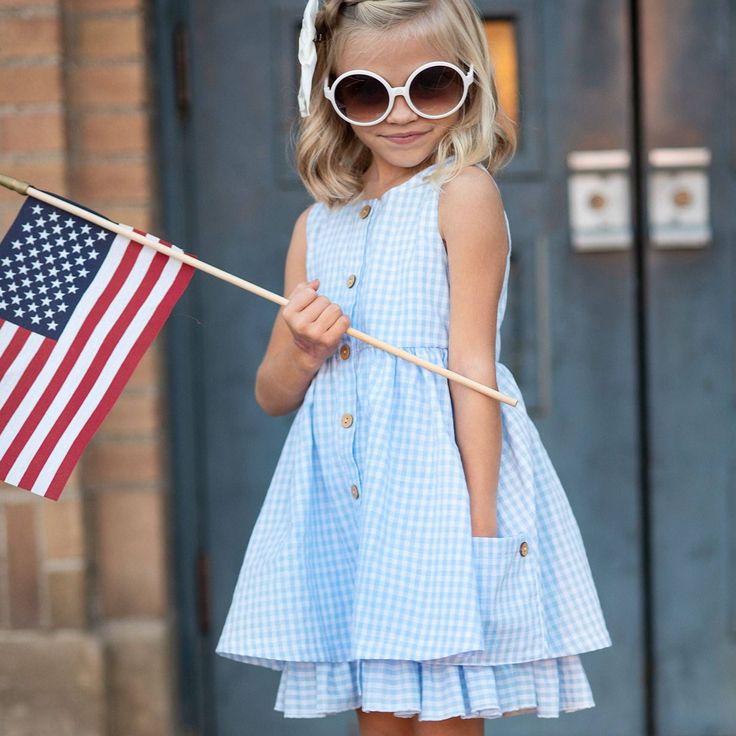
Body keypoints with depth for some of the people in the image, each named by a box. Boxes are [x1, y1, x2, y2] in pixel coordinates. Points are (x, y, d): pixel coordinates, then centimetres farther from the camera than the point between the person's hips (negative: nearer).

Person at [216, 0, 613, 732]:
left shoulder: (463, 193, -3)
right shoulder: (316, 226, 13)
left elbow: (472, 363, -9)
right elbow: (272, 395, 17)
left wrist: (480, 520, -14)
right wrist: (301, 352, -6)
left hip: (436, 476, -5)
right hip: (341, 499, 5)